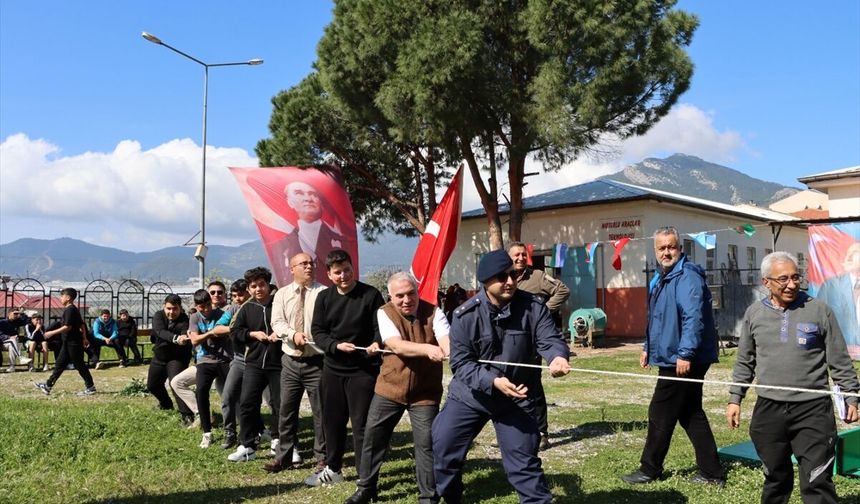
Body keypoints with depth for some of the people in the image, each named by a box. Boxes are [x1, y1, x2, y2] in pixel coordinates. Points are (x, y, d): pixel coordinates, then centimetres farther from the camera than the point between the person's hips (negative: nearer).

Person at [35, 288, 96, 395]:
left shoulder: (69, 310, -16)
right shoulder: (74, 309, 14)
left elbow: (67, 327, -23)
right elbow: (82, 325, 17)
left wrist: (52, 333, -16)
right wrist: (84, 338, 19)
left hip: (73, 343, -10)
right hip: (68, 342, 10)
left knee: (79, 365, -3)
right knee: (60, 364, 12)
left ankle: (90, 387, 2)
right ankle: (48, 386, 17)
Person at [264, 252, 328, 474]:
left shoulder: (323, 293, -3)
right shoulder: (282, 294, 7)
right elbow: (277, 323, -2)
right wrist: (293, 334, -20)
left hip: (316, 360, -3)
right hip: (290, 361, 3)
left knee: (320, 411, 4)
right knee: (287, 410, 11)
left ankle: (322, 458, 18)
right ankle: (283, 456, 24)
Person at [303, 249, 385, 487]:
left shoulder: (370, 295, -8)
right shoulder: (324, 297, 4)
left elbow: (380, 327, -7)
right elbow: (317, 332, 2)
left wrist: (376, 344, -28)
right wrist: (336, 345, -15)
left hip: (363, 369, -5)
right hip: (333, 368, 5)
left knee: (362, 424, -1)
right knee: (332, 421, 16)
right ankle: (333, 469, 34)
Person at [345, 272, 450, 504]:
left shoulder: (433, 312, -9)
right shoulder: (384, 313, -9)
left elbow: (447, 341, -25)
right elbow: (396, 346, -24)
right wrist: (427, 349, -41)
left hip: (425, 392, -1)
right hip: (389, 388, 2)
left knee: (426, 443, -4)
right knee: (372, 437, 8)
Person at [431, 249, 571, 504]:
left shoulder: (532, 307, -12)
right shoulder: (465, 315, -16)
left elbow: (550, 339, -19)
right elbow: (460, 363, -17)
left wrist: (558, 356, -44)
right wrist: (493, 381, -32)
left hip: (515, 398, 0)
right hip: (470, 395, 1)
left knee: (524, 462, 4)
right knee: (443, 449, 6)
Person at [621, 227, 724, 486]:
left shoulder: (688, 277, -16)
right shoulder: (660, 278, 15)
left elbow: (693, 318, -26)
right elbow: (655, 318, 25)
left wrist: (685, 354, -29)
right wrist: (648, 347, 24)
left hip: (682, 361, -10)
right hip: (672, 359, 10)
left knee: (660, 415, 1)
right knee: (691, 415, 14)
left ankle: (649, 469, 15)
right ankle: (711, 472, 21)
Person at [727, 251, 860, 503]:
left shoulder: (819, 310, -2)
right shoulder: (754, 314, 6)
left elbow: (840, 361, 3)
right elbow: (744, 362, 13)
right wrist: (735, 398, 12)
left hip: (813, 409, -3)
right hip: (769, 409, 3)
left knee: (817, 482, -4)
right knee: (775, 477, 16)